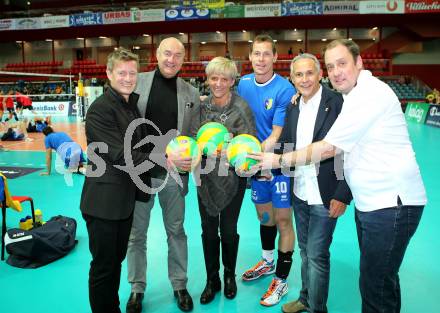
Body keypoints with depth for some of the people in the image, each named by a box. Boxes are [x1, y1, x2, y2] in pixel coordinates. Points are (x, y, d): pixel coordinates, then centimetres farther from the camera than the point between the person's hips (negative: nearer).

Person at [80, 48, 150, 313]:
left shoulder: (133, 105, 11)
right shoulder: (100, 109, -16)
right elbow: (121, 155, -22)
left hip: (126, 199, 8)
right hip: (104, 201, -8)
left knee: (116, 261, 21)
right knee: (103, 266, 6)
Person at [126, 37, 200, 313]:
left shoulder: (191, 92, 4)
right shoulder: (137, 83, -3)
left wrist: (192, 157, -11)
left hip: (174, 173, 2)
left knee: (176, 231, 15)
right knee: (136, 233, 13)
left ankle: (180, 285, 34)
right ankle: (137, 288, 33)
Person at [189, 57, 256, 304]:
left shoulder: (241, 107, -10)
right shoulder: (201, 106, 1)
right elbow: (193, 137, 5)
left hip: (232, 176, -3)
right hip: (206, 176, 3)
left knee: (228, 230, 9)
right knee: (208, 229, 11)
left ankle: (229, 275, 35)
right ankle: (212, 279, 31)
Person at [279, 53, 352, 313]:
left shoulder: (337, 103, -14)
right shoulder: (293, 108, 6)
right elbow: (286, 147, 7)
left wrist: (342, 196, -16)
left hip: (324, 196, -6)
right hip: (299, 193, 6)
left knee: (317, 255, 4)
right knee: (305, 250, 20)